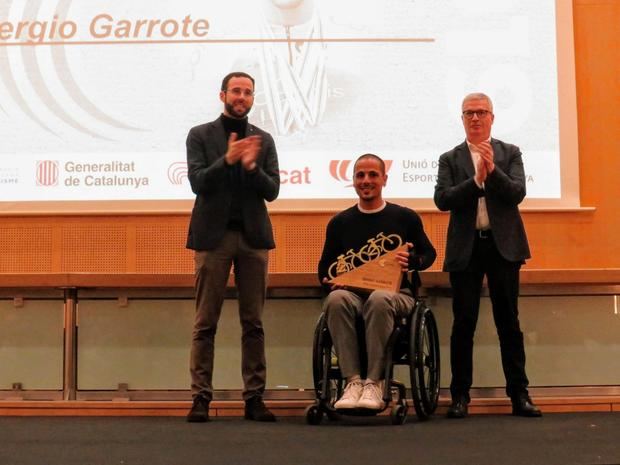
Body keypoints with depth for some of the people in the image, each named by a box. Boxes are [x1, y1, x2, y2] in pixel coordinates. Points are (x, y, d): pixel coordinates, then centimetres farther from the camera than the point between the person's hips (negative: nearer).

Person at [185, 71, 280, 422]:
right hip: (213, 235, -2)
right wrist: (227, 159, -18)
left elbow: (272, 191, 4)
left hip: (253, 236, 2)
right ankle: (201, 396, 3)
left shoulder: (264, 140, 12)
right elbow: (198, 182, -6)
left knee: (254, 323, 3)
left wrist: (252, 166, -13)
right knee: (206, 323, -1)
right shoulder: (200, 135, 6)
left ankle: (255, 397, 7)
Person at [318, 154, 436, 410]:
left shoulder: (406, 217, 12)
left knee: (380, 299, -40)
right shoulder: (340, 222, 16)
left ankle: (374, 382, -35)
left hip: (396, 293, -1)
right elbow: (325, 265, 19)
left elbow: (429, 253, 18)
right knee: (336, 299, -36)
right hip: (352, 292, 2)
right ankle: (353, 380, -36)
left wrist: (413, 261, -5)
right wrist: (330, 280, -4)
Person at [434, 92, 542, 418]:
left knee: (508, 321, 4)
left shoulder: (510, 153, 9)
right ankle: (460, 395, 7)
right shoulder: (450, 159, 8)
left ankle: (519, 394, 8)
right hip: (465, 248, 0)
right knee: (463, 322, 1)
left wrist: (492, 170, -19)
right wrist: (476, 179, -16)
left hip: (503, 245, 0)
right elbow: (442, 200, -6)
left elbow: (517, 193, -5)